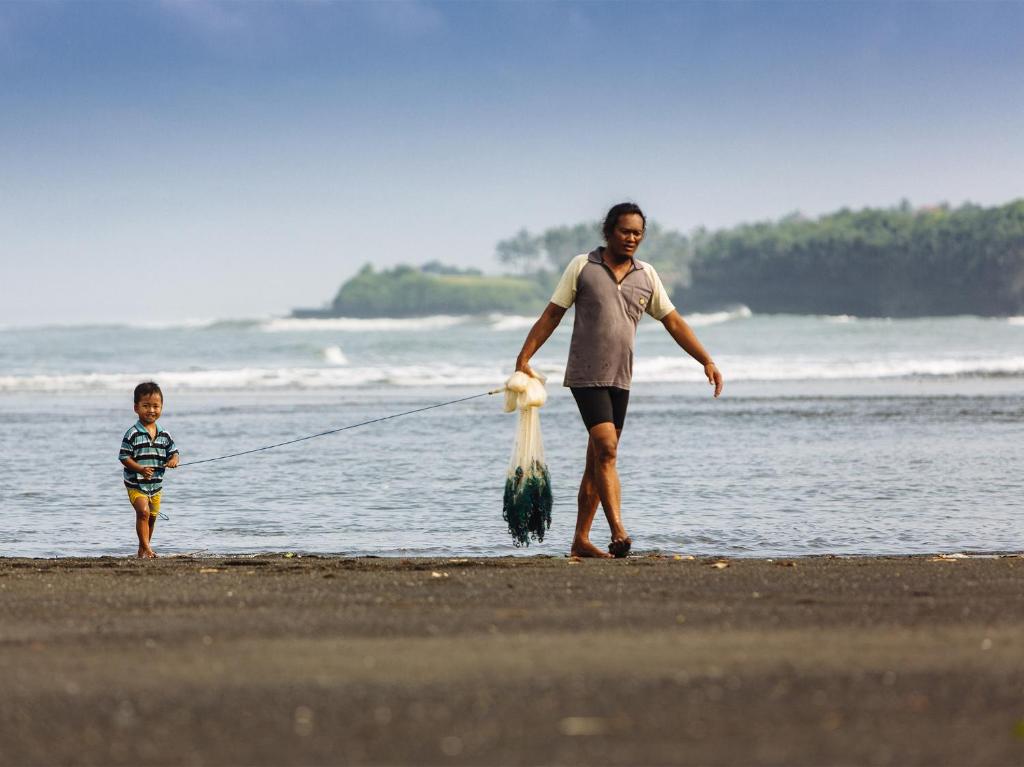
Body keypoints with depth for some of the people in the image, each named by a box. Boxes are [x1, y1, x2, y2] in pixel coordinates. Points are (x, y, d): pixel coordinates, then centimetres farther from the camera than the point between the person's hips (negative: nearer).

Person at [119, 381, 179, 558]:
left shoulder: (164, 435, 4)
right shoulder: (133, 434, -12)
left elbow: (173, 451, 11)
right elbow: (124, 457, -13)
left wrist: (173, 460, -14)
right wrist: (140, 469, -26)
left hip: (156, 484, 6)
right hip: (135, 484, -6)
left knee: (152, 517, 15)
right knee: (143, 512, -23)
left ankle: (143, 549, 32)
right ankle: (146, 548, -19)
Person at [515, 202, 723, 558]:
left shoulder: (646, 275, 9)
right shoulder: (582, 267, -1)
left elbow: (674, 322, 13)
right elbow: (552, 315, 0)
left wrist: (707, 362, 7)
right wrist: (524, 358, -6)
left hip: (620, 380, 5)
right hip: (586, 375, -5)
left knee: (599, 460, 7)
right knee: (606, 450, -18)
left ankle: (581, 539, 13)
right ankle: (618, 533, -25)